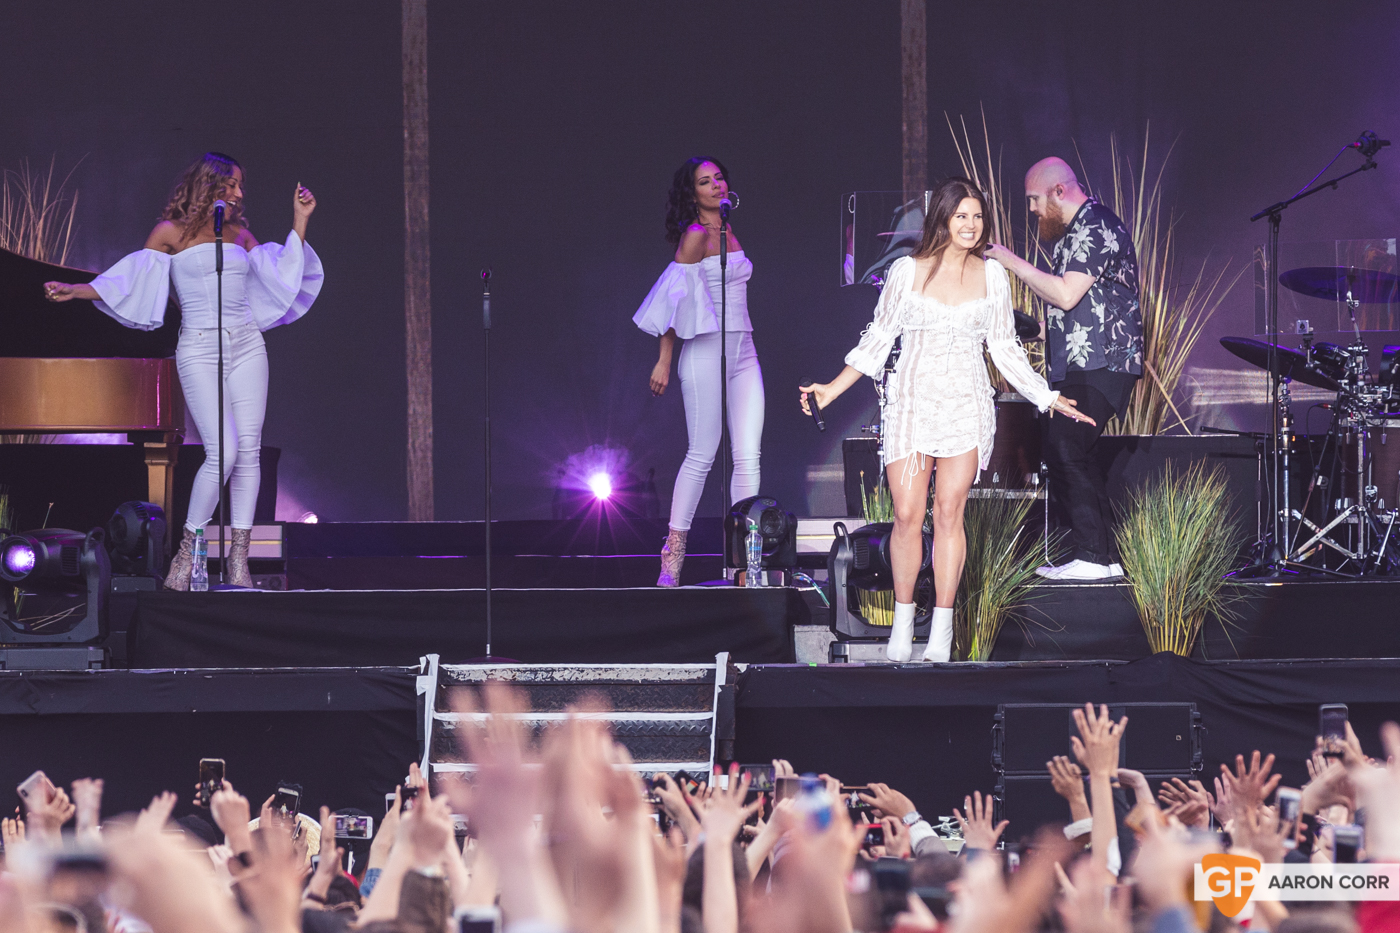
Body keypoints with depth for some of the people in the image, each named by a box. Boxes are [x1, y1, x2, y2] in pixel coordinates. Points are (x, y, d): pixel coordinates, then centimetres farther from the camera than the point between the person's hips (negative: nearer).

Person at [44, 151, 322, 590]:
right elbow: (132, 278, 2)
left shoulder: (240, 234, 16)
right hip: (199, 348, -5)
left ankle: (239, 558, 2)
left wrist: (300, 220, 15)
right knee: (222, 452, -16)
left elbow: (284, 274, 16)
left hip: (246, 344, 5)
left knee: (249, 450, -2)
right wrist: (76, 290, -9)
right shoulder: (173, 231, 4)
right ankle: (186, 554, -4)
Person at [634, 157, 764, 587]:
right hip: (707, 352, -7)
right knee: (702, 454, -8)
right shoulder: (696, 236, -7)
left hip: (743, 353, 7)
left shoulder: (728, 233, 16)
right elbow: (676, 298, -9)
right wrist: (664, 361, -11)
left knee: (748, 455, 0)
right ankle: (673, 554, -2)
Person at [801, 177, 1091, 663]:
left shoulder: (991, 274, 6)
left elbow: (1005, 348, 13)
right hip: (912, 403, -1)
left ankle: (942, 631, 1)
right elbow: (877, 340, 7)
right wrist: (831, 390, 2)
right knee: (907, 516, -5)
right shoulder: (908, 271, 1)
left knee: (949, 513, -3)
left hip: (967, 405, 1)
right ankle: (902, 624, 8)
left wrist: (1047, 397, 9)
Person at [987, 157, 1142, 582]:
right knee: (1074, 455, 9)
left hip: (1098, 365, -11)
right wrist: (1047, 327, 20)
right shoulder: (1078, 229, 20)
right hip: (1081, 364, 11)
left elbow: (1066, 293, -22)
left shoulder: (1095, 228, -13)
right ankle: (1106, 555, 10)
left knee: (1063, 451, -15)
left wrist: (1012, 262, -17)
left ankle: (1091, 557, -16)